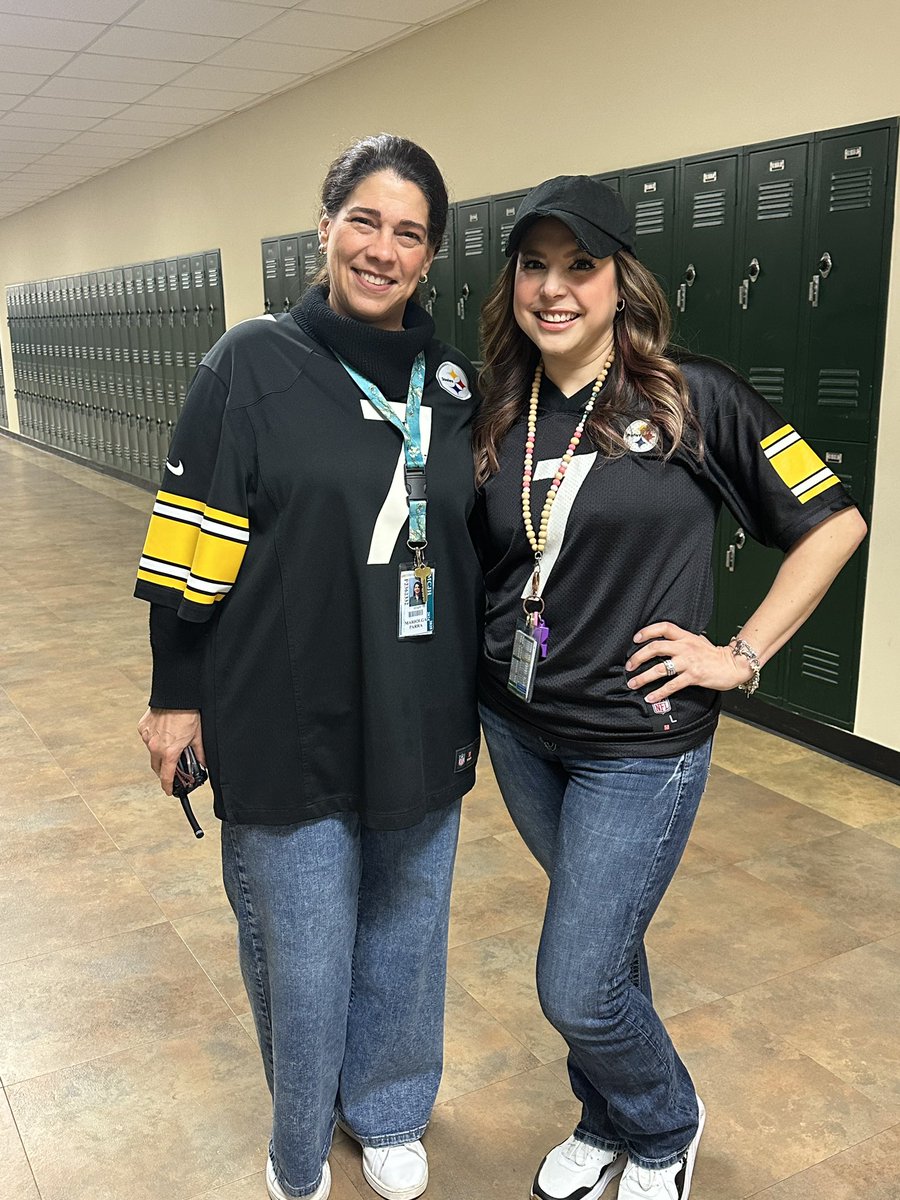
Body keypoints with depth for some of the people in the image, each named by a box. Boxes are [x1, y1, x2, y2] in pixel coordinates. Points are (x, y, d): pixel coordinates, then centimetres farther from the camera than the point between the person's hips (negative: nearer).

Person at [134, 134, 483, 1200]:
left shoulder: (450, 381, 5)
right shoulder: (254, 364, -7)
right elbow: (192, 543, -6)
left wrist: (480, 688, 15)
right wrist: (177, 693, -4)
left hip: (420, 723, 4)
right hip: (287, 723, -4)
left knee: (405, 932, 18)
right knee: (299, 953, 9)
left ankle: (387, 1113, 46)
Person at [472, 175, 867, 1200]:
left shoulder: (692, 400, -11)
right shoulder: (501, 419, 2)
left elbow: (833, 521, -6)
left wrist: (743, 655, -9)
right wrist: (469, 675, 3)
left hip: (637, 743, -4)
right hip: (516, 729, 5)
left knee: (577, 989, -1)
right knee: (604, 936, 22)